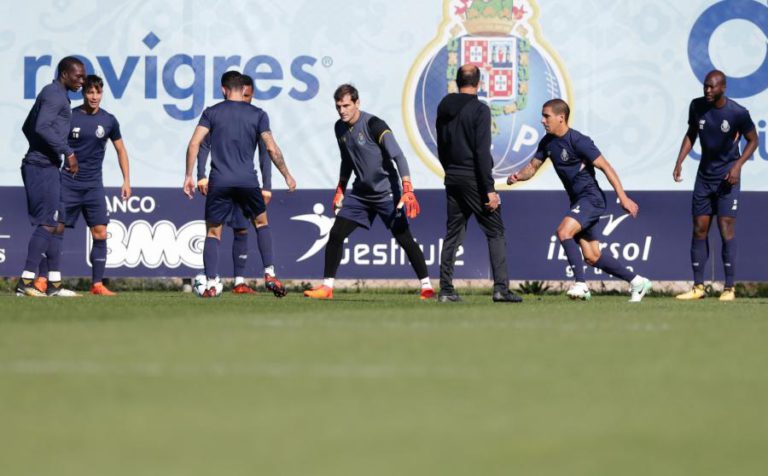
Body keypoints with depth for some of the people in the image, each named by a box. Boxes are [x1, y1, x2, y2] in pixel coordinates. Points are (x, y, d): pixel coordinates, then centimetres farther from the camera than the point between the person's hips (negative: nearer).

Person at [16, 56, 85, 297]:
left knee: (57, 225, 11)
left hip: (47, 168, 11)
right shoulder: (55, 95, -11)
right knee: (47, 223, -13)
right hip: (42, 168, -11)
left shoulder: (52, 94, 20)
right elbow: (42, 127, -24)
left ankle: (54, 284, 12)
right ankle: (25, 282, -16)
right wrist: (67, 152, -22)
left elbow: (28, 127, 28)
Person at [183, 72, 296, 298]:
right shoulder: (257, 114, 4)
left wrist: (189, 176, 2)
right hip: (247, 181, 0)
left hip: (219, 182, 0)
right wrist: (287, 175, 10)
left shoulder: (212, 112, 5)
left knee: (213, 233, 7)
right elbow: (272, 148, 0)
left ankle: (211, 283, -7)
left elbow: (194, 144, -3)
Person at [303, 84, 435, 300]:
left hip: (386, 192, -6)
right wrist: (340, 190, 18)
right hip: (360, 193, 6)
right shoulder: (340, 128, 4)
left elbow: (398, 157, -23)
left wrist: (407, 190, -32)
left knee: (404, 239, -7)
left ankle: (426, 286, 1)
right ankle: (327, 287, 5)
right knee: (335, 234, -1)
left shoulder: (374, 125, -18)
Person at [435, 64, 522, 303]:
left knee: (453, 234, 11)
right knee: (495, 232, -1)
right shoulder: (479, 109, -12)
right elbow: (482, 152, -17)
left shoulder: (444, 109, 9)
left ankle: (446, 290, 8)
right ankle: (501, 288, -10)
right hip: (474, 179, -6)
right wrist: (489, 189, -17)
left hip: (452, 179, 6)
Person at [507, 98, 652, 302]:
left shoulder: (577, 141, -17)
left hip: (591, 198, -9)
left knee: (564, 231, -28)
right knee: (592, 257, 8)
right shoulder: (548, 142, 7)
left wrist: (623, 197, -19)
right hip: (577, 201, 9)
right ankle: (636, 281, 20)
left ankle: (580, 284, -22)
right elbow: (533, 166, 15)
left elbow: (605, 167, -16)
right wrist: (518, 176, -9)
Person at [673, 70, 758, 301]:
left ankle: (729, 288, -6)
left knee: (726, 229, -10)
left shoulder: (738, 113, -15)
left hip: (727, 177, -5)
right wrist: (680, 161, 2)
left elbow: (753, 140, -3)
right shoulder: (697, 106, -3)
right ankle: (698, 287, 10)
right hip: (704, 175, 5)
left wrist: (738, 166, -15)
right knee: (699, 229, 4)